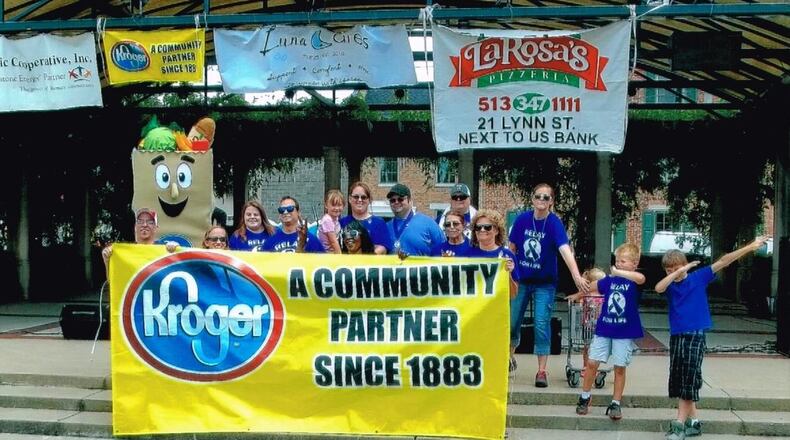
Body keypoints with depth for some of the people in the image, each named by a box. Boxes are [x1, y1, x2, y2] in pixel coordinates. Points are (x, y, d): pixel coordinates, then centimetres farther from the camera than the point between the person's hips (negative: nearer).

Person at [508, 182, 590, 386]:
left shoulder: (554, 223, -16)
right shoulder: (522, 220, -7)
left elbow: (565, 250, -31)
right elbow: (512, 248, 3)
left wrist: (577, 277, -44)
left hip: (545, 283, -3)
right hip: (521, 280, 3)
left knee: (541, 325, -5)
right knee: (512, 322, 11)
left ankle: (541, 371, 3)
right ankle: (510, 358, 37)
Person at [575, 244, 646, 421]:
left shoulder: (633, 281, -8)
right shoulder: (609, 280, 5)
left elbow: (641, 278, -34)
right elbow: (591, 287, 21)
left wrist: (619, 272, -37)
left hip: (625, 332, -3)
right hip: (604, 329, 3)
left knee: (619, 367, 3)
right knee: (592, 362, 1)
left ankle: (616, 404, 15)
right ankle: (585, 396, 19)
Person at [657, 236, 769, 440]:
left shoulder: (699, 277, 1)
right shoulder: (669, 284, 6)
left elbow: (723, 262, -3)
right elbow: (658, 288, -17)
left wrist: (750, 247, -6)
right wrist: (677, 272, -20)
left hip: (696, 335, -4)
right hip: (676, 336, 4)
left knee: (689, 379, -8)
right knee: (678, 378, 6)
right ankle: (693, 421, 17)